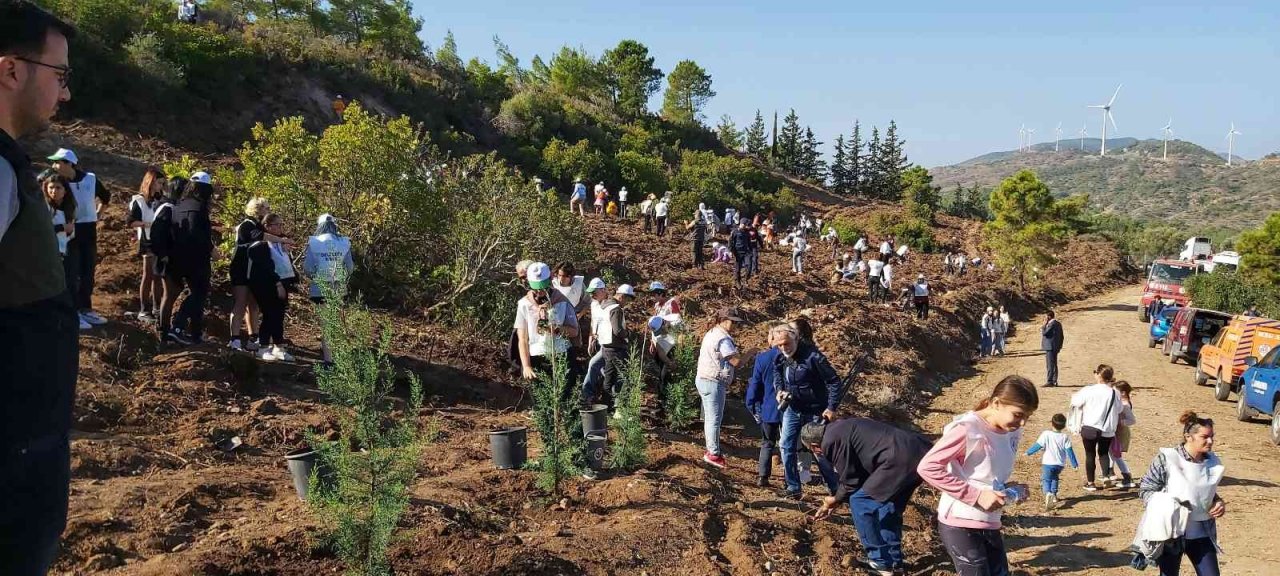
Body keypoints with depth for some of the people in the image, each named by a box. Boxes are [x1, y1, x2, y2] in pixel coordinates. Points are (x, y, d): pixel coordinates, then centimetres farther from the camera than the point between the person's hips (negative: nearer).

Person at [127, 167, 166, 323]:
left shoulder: (161, 199, 11)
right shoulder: (139, 200, -6)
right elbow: (131, 222, -10)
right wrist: (148, 224, -22)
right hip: (148, 242, -5)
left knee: (159, 276, 9)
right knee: (148, 276, -1)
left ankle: (156, 308, 18)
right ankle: (143, 311, 5)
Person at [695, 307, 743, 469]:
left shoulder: (711, 333, 15)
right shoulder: (723, 338, -18)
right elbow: (736, 361, -20)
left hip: (705, 380, 11)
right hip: (714, 382, -11)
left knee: (711, 417, 17)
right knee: (715, 418, -6)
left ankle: (712, 450, 26)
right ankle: (714, 454, -2)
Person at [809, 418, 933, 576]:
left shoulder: (831, 441, -4)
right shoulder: (840, 429, 25)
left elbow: (851, 481, 1)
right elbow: (856, 472, 33)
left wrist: (835, 500, 20)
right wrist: (835, 501, 38)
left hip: (900, 459, -10)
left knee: (860, 503, 2)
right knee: (887, 505, 25)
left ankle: (880, 563, 9)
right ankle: (895, 561, 30)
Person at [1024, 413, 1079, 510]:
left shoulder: (1046, 434, -12)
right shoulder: (1065, 437, -4)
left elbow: (1037, 445, -8)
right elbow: (1069, 451, -2)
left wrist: (1028, 452, 7)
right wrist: (1074, 463, 8)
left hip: (1048, 463, -4)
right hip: (1060, 464, 4)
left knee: (1046, 480, -2)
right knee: (1054, 478, 28)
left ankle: (1048, 493, -30)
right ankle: (1054, 495, 31)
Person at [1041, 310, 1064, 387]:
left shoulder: (1052, 324, -15)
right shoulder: (1058, 323, 15)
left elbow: (1044, 333, -20)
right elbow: (1061, 336, 19)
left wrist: (1044, 324, -9)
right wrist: (1059, 346, 23)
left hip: (1050, 347, -10)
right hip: (1056, 348, 10)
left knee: (1050, 365, -9)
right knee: (1054, 364, 14)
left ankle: (1049, 382, -11)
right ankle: (1054, 381, 18)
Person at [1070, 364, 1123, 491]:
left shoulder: (1088, 390, -13)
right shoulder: (1114, 393, -5)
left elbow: (1075, 402, -1)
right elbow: (1119, 410, 6)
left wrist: (1073, 396, 19)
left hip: (1090, 428, -2)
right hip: (1107, 430, 2)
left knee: (1090, 455, 10)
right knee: (1104, 453, 22)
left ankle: (1090, 483, 15)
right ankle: (1106, 477, 7)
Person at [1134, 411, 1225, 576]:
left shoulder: (1212, 462, 1)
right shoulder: (1166, 459, -15)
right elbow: (1145, 490, -8)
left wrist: (1218, 503, -2)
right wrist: (1164, 505, -24)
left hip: (1202, 533, 4)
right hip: (1171, 532, -4)